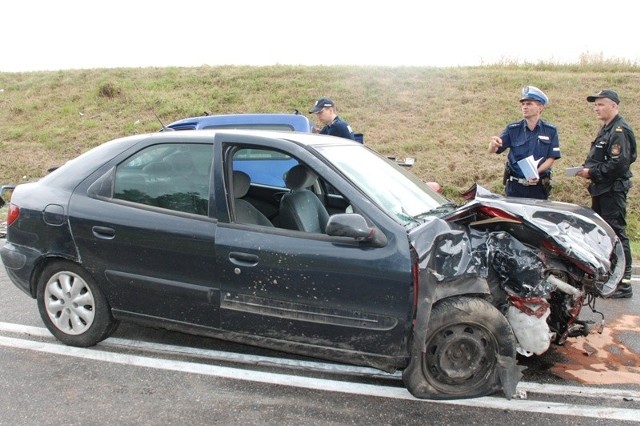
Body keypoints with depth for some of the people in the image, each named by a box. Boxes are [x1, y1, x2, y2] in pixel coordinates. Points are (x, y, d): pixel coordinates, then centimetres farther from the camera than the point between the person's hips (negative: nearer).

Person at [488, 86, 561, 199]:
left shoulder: (550, 131, 1)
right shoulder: (512, 129, 0)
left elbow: (551, 158, -2)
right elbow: (493, 151, -8)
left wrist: (537, 172, -19)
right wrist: (493, 144, -32)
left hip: (538, 186, 0)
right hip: (515, 185, 0)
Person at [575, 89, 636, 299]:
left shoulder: (620, 131, -15)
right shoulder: (606, 130, 17)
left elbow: (618, 164, -24)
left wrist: (592, 173, -17)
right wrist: (587, 169, 5)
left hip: (613, 190, -10)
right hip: (601, 189, 10)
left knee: (616, 233, -8)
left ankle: (623, 283, -4)